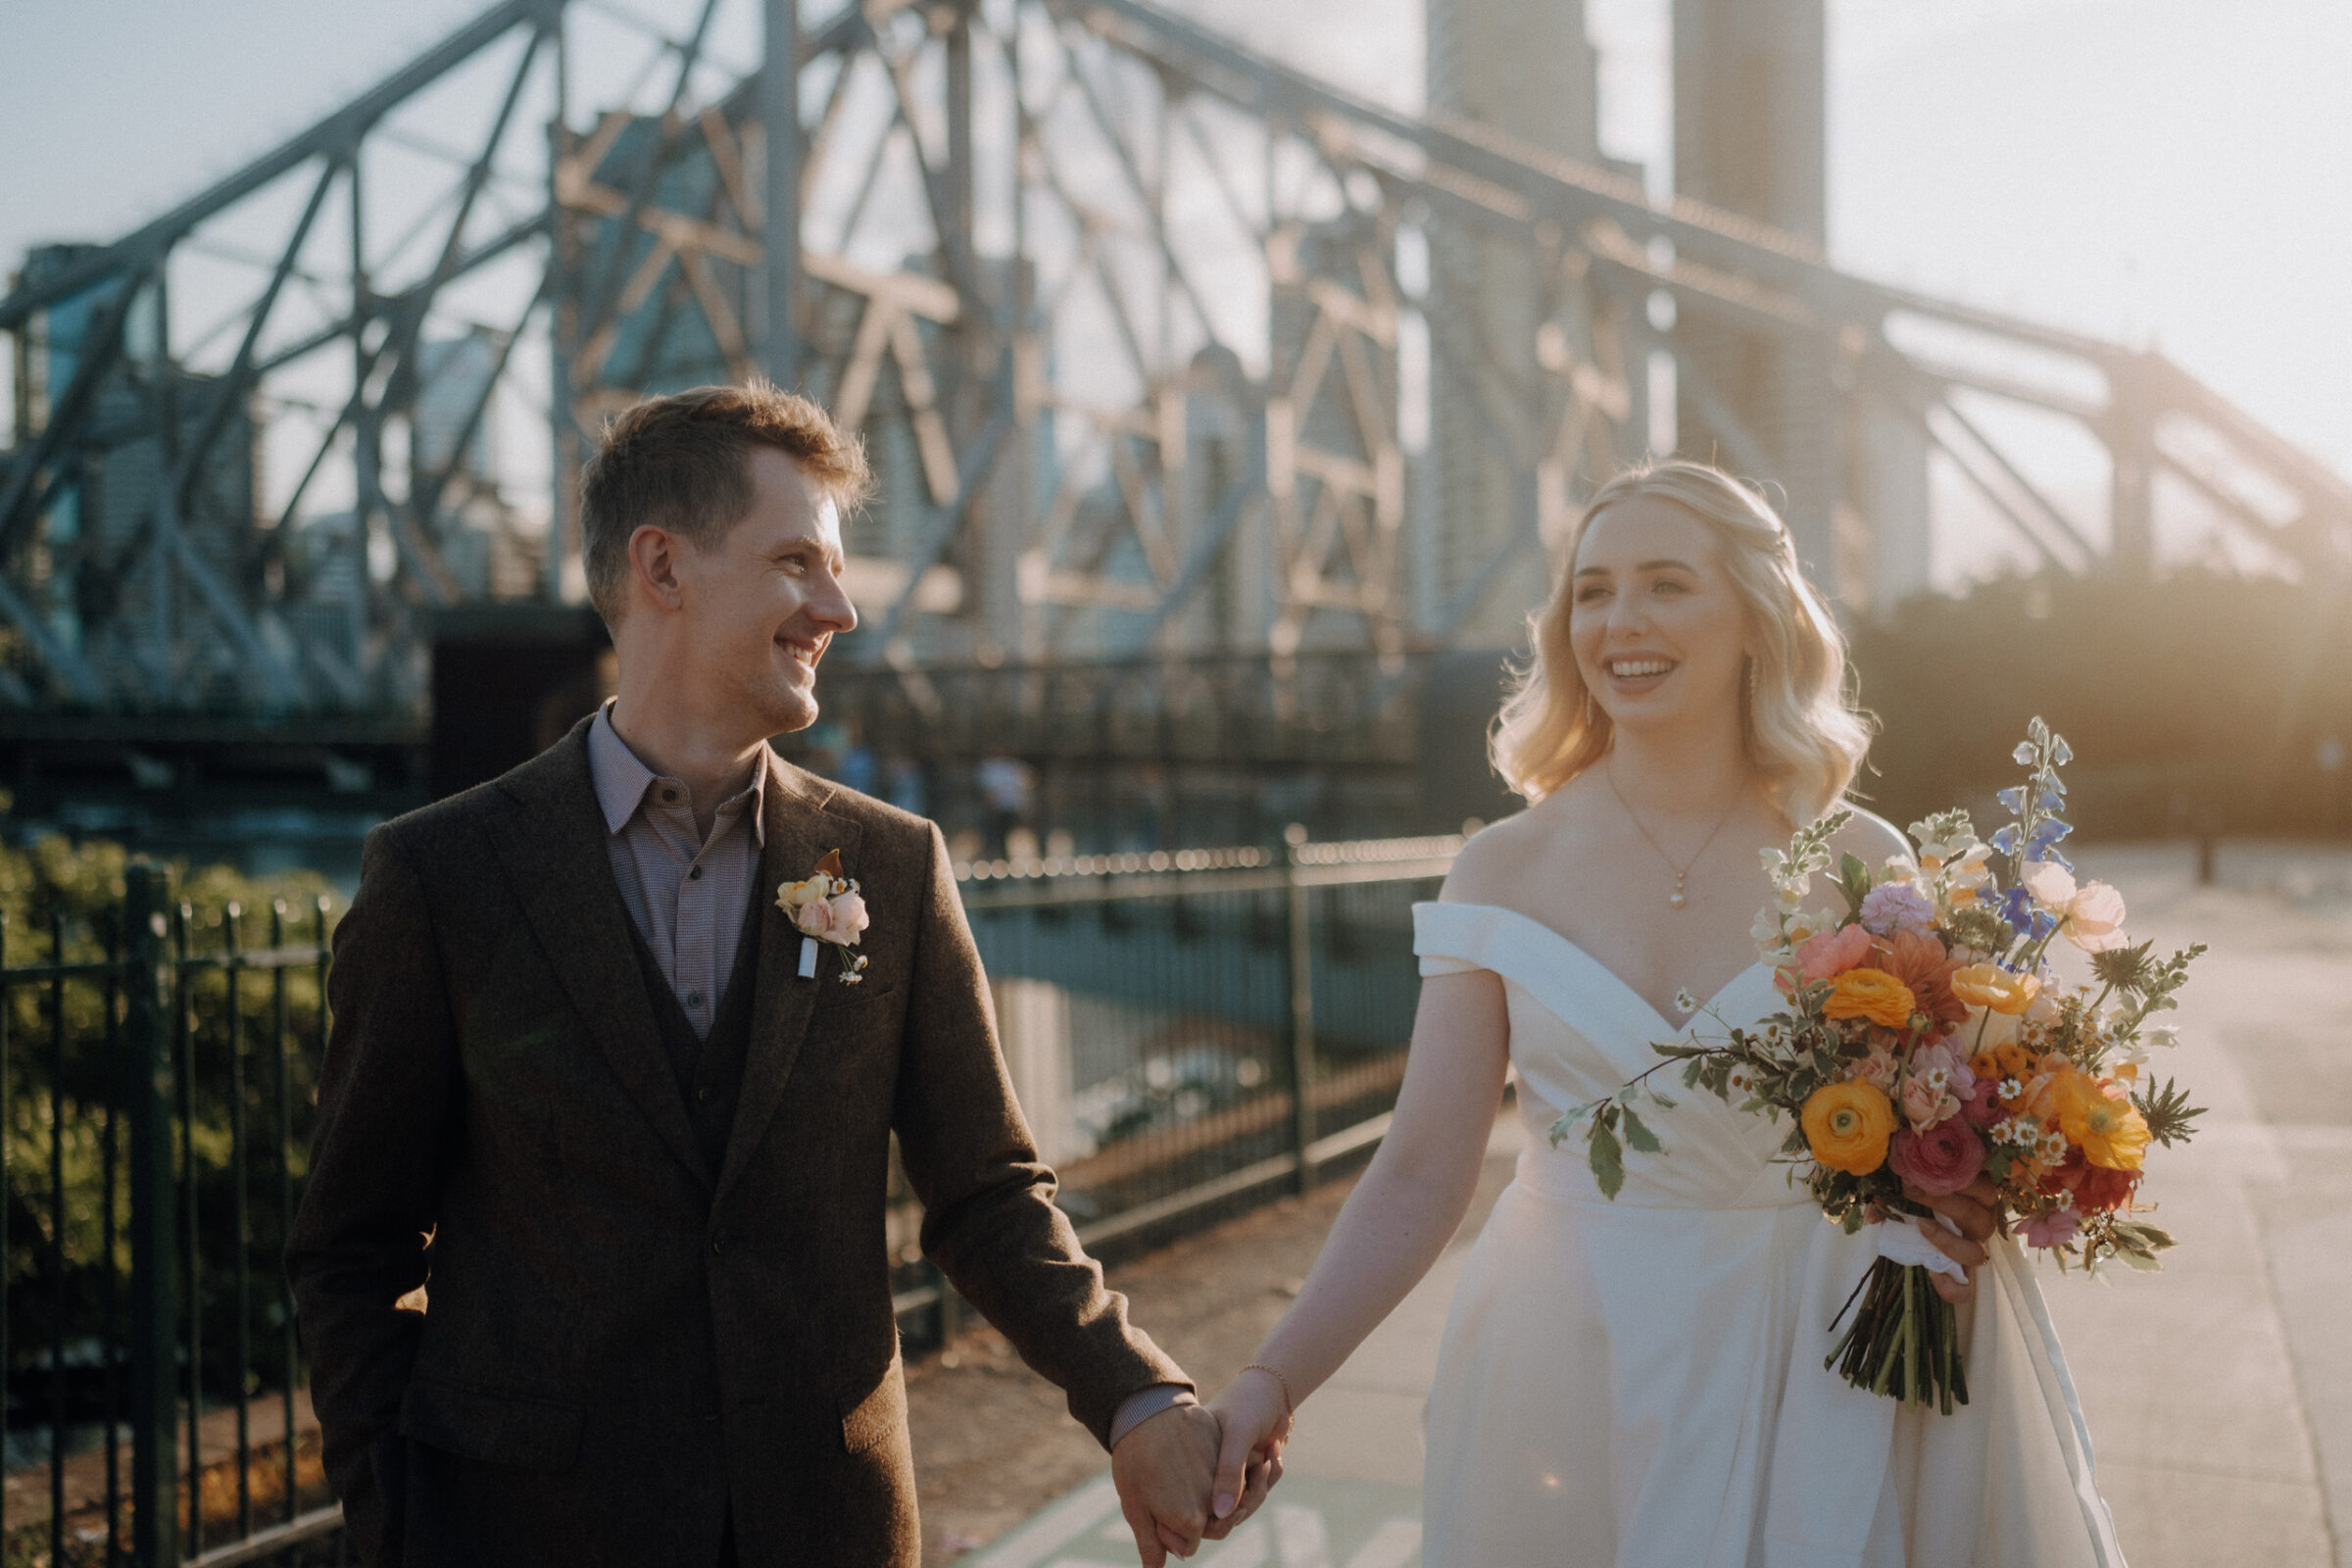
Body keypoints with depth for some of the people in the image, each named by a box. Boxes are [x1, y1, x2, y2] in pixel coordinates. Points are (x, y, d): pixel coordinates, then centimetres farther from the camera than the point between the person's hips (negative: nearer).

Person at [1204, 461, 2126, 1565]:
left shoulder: (1862, 866, -4)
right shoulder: (1506, 870, -4)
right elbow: (1422, 1173, -8)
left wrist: (1966, 1209, -17)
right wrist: (1274, 1379, -18)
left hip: (1815, 1374, 0)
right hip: (1575, 1376, 0)